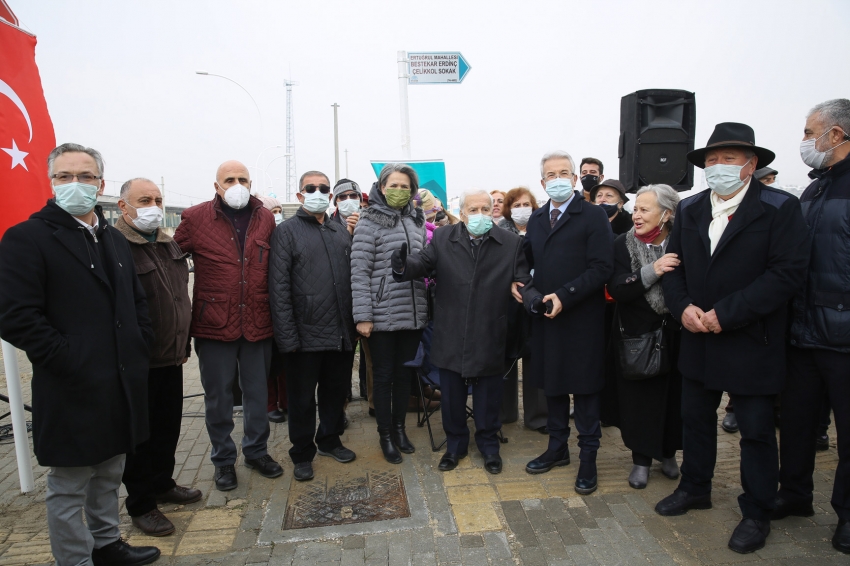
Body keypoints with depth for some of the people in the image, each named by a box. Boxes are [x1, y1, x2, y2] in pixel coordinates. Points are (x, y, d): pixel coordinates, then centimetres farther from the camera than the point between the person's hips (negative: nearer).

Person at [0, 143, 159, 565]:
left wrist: (138, 349, 8)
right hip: (73, 392, -7)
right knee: (69, 488, 8)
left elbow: (137, 301, 20)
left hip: (122, 385, 7)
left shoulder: (114, 240, 13)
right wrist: (71, 362, -18)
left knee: (109, 476, 21)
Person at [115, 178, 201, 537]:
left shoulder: (169, 244, 11)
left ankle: (162, 483, 38)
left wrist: (184, 344, 19)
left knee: (169, 426, 19)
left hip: (171, 358, 7)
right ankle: (140, 504, 23)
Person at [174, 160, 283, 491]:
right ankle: (223, 459, 29)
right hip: (214, 325, -2)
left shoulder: (265, 219, 5)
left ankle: (256, 451, 33)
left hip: (257, 324, 2)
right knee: (218, 396, 10)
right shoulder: (195, 218, -2)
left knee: (257, 392, 14)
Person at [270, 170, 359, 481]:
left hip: (342, 332, 5)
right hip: (306, 334, -4)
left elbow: (353, 274, 12)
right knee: (303, 398, 9)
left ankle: (330, 440, 38)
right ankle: (302, 453, 27)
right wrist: (287, 336, -15)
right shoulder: (287, 231, -4)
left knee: (337, 391, 18)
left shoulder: (342, 230, 12)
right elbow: (279, 287, -10)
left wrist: (357, 320, 3)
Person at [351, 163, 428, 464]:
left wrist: (426, 304, 10)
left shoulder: (417, 221, 10)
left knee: (404, 373, 15)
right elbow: (359, 272, -10)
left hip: (413, 313, 5)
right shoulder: (369, 222, -6)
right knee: (383, 375, 8)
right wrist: (363, 315, -15)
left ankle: (399, 427, 32)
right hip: (382, 314, -5)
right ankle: (385, 434, 23)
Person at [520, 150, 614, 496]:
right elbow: (528, 260, 16)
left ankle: (588, 458, 20)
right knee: (552, 383, 16)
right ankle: (557, 448, 33)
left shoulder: (593, 216, -8)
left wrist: (564, 296, -22)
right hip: (546, 316, 6)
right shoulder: (537, 219, 11)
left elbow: (601, 269, -15)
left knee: (584, 386, 5)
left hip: (581, 318, -5)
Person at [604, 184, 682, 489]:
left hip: (675, 336, 0)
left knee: (673, 396, 10)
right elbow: (616, 289, -15)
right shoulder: (624, 244, -4)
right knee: (639, 398, 4)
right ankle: (641, 459, 23)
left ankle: (668, 452, 34)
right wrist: (651, 272, -26)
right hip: (635, 337, 0)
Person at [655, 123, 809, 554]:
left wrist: (725, 314, -22)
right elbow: (674, 265, 8)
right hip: (698, 340, 5)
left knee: (756, 430, 8)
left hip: (751, 343, -5)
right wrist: (683, 307, -11)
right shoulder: (689, 210, 7)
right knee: (695, 418, 18)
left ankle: (756, 514, 26)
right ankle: (695, 488, 39)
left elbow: (787, 273, -18)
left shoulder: (779, 208, -9)